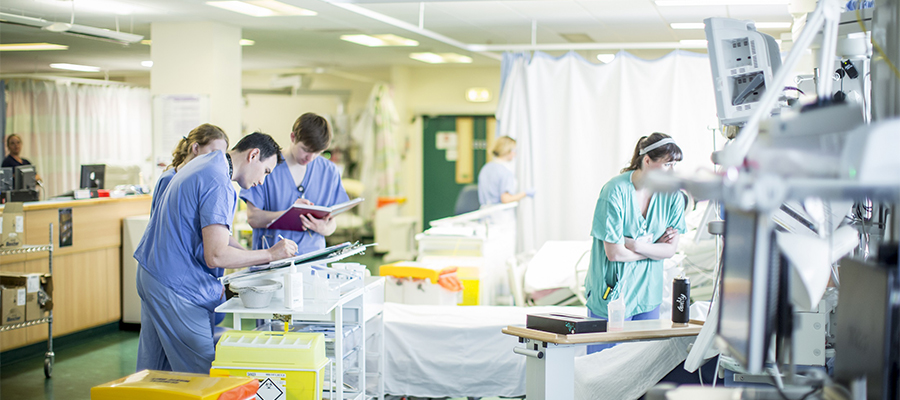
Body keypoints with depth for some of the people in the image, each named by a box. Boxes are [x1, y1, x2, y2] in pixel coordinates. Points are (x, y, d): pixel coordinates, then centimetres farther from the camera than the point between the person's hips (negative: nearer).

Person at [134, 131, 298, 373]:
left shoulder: (205, 163, 14)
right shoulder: (218, 185, -19)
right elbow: (215, 256, -24)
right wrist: (270, 255, -15)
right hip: (176, 287, -11)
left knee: (154, 369, 16)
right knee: (200, 374, -6)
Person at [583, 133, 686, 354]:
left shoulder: (673, 196, -2)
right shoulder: (615, 192, -17)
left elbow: (670, 249, -2)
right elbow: (615, 253, -18)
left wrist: (637, 245, -16)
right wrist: (653, 246, -8)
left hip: (648, 294, 5)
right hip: (611, 291, -4)